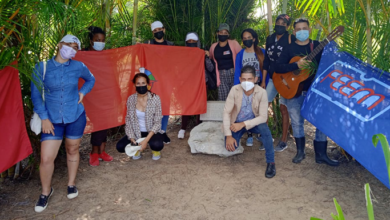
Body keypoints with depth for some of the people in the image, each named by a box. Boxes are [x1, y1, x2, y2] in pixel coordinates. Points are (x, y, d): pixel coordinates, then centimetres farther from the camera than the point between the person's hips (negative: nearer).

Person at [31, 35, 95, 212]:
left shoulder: (78, 67, -4)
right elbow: (36, 95, -5)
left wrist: (82, 92, 0)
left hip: (76, 117, 1)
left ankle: (71, 184, 39)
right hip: (52, 120, -1)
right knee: (46, 159, -3)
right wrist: (44, 118, -8)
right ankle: (46, 191, 25)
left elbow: (91, 80, 17)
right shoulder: (42, 66, -8)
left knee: (72, 151, 16)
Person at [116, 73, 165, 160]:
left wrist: (146, 140, -23)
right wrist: (132, 138, -13)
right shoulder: (131, 99, -7)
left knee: (157, 145, -34)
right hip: (137, 132, 3)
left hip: (152, 132, -2)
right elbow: (128, 120, 0)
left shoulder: (155, 98, -16)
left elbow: (157, 122, -14)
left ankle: (155, 150, 5)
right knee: (120, 146, -18)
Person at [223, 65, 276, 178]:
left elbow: (263, 117, -22)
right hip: (237, 122, 1)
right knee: (230, 147, -20)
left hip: (253, 122, -1)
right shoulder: (235, 90, -19)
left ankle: (270, 162, -17)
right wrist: (228, 135, -21)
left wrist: (244, 124, -32)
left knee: (264, 128, -34)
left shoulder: (262, 92, -21)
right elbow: (226, 112, -16)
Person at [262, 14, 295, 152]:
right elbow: (266, 60, 10)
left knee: (283, 108, -1)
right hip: (272, 78, 5)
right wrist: (263, 81, 9)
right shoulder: (270, 39, 9)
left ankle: (283, 141, 11)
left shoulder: (291, 39, -5)